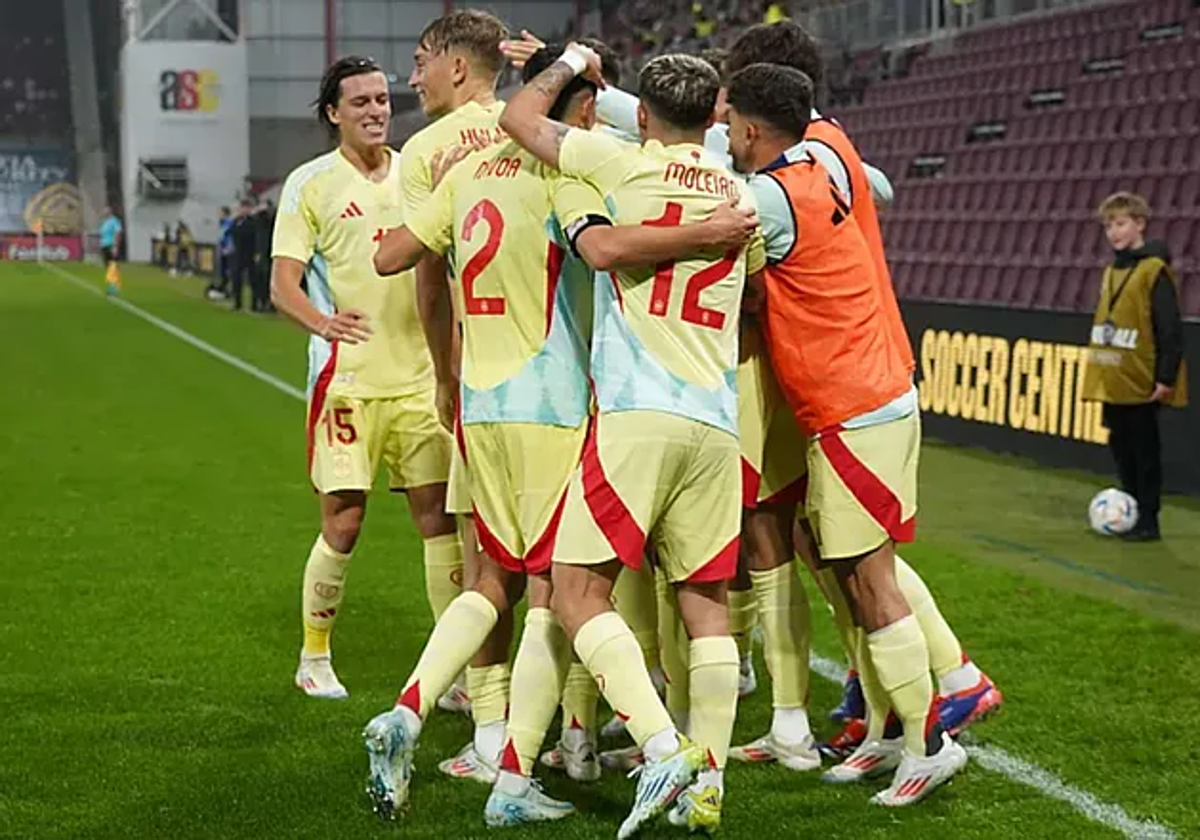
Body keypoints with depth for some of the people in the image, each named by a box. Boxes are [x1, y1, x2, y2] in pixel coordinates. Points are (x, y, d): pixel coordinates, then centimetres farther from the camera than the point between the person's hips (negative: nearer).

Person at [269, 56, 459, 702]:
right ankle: (314, 658, 15)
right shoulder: (310, 183, 0)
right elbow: (283, 284, -7)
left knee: (439, 514, 1)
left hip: (420, 375, 4)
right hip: (346, 377, -4)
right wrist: (323, 322, -26)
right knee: (343, 522, -3)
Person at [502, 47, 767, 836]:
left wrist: (571, 62, 28)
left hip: (636, 412, -5)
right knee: (707, 600, 10)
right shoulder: (741, 197, 14)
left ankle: (665, 749, -16)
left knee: (577, 587, -3)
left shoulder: (624, 166, 1)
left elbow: (519, 117, 12)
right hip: (716, 420, 5)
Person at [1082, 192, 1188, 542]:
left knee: (1144, 450, -1)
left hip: (1140, 382, -7)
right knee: (1122, 448, 12)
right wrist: (1098, 372, 18)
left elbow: (1170, 328, -14)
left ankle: (1147, 521, 5)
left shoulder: (1154, 270, -11)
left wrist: (1166, 377, -16)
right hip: (1113, 382, 7)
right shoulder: (1112, 271, 13)